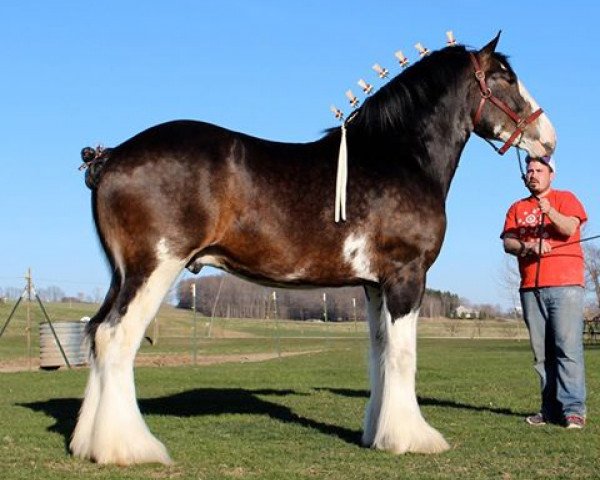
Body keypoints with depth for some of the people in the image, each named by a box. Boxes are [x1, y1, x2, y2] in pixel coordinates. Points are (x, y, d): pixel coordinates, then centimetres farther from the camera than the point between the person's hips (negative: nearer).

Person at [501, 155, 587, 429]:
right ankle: (551, 409, 6)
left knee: (568, 348, -11)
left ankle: (573, 409, -13)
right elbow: (507, 242, 6)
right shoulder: (517, 208, 20)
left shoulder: (565, 198, 9)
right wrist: (528, 246, -15)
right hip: (531, 288, 4)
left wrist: (549, 212, -28)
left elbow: (570, 228, -9)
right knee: (541, 352, 2)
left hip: (564, 285, -4)